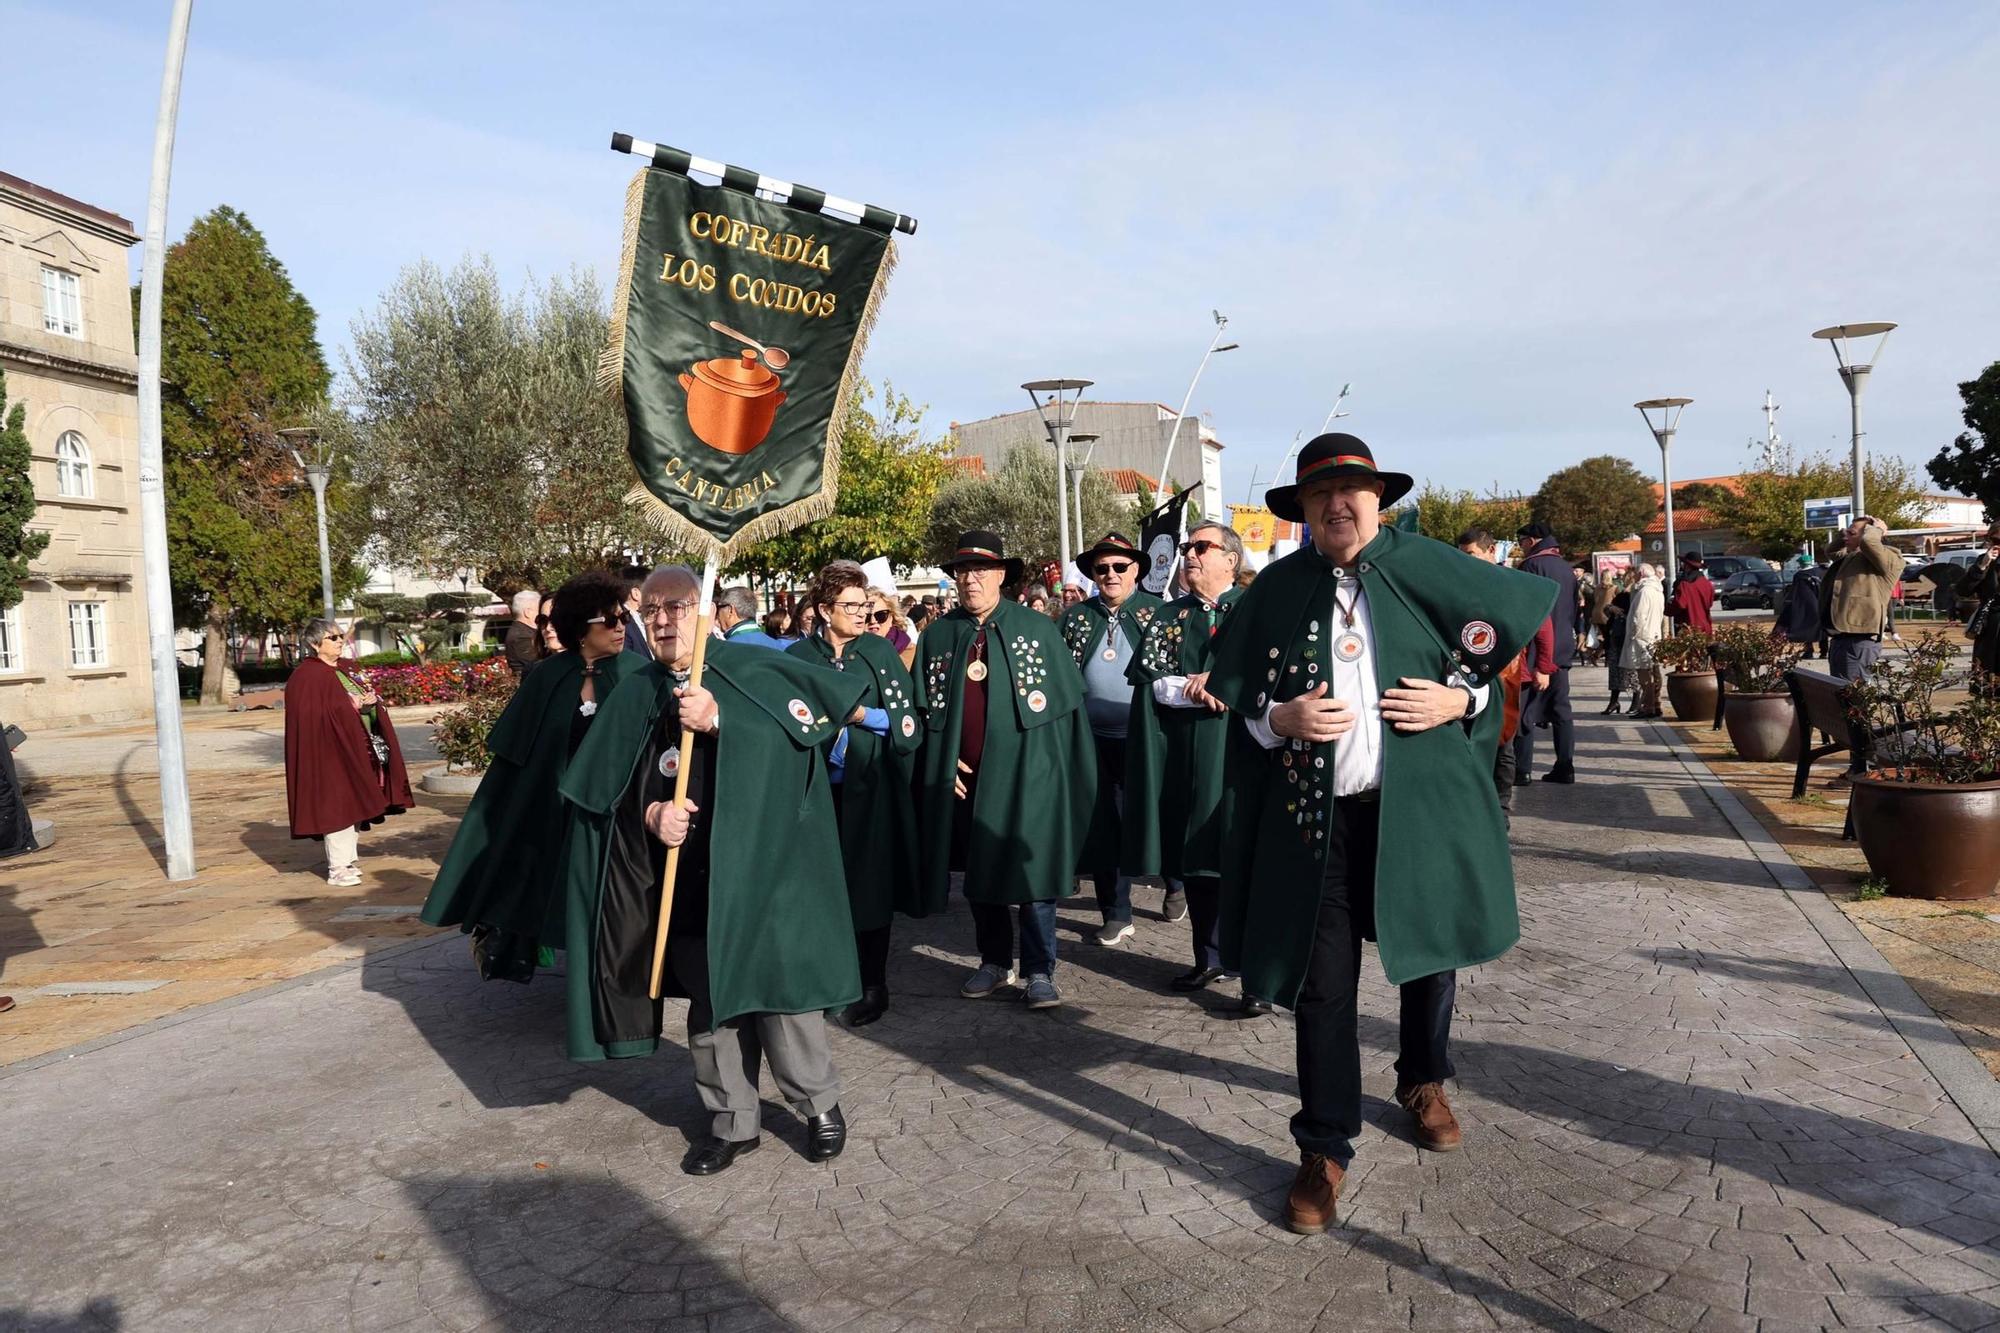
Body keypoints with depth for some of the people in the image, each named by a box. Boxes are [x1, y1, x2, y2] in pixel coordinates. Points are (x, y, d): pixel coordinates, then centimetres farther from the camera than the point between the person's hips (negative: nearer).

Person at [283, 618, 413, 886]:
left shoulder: (342, 672, 16)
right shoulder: (307, 676, -9)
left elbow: (365, 697, 21)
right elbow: (312, 715, -20)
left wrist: (371, 700, -3)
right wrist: (355, 704, -21)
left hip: (356, 749, 9)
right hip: (330, 749, -9)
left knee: (355, 804, 11)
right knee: (337, 804, -9)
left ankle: (348, 860, 19)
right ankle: (337, 868, -6)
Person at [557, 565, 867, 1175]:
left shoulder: (755, 670, -3)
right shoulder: (636, 693, 7)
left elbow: (808, 723, -15)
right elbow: (613, 786, 9)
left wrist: (720, 720, -21)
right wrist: (652, 813, -10)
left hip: (761, 865, -3)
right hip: (685, 875, 4)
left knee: (779, 983, 0)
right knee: (708, 996, 10)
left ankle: (820, 1105, 21)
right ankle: (732, 1121, 25)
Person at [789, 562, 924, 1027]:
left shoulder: (881, 650, 1)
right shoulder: (798, 656, 4)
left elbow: (907, 718, -2)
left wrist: (862, 715, -14)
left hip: (871, 789, -1)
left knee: (871, 883, 2)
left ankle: (873, 985, 14)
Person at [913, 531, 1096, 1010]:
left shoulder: (1037, 628, 0)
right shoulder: (937, 635, 6)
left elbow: (1068, 702, 0)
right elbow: (924, 708, 9)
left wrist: (1065, 772, -4)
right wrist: (945, 764, -2)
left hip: (1024, 773, -3)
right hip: (963, 777, 3)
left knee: (1031, 870, -3)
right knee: (979, 872, 12)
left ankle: (1040, 971, 9)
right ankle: (995, 962, 28)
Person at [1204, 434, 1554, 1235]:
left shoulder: (1428, 569, -1)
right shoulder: (1276, 588, 1)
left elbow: (1499, 656, 9)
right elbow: (1235, 695, 6)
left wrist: (1459, 700, -10)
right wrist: (1282, 719, -14)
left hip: (1421, 805, 1)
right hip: (1316, 814, -1)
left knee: (1430, 952, 19)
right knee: (1322, 983, 2)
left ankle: (1423, 1081, 48)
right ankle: (1324, 1147, 18)